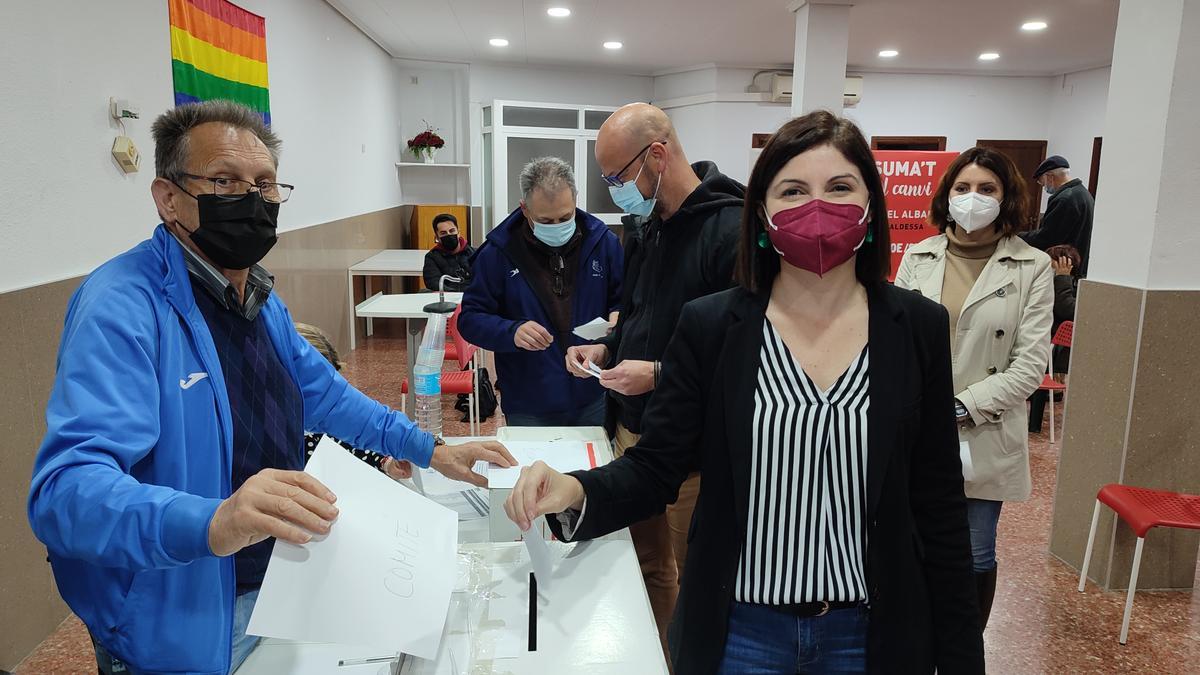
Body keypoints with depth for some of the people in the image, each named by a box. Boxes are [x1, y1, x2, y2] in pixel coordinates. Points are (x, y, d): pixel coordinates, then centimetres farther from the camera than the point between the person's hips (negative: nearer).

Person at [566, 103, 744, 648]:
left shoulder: (731, 231, -18)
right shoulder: (645, 230, 10)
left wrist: (661, 374, -22)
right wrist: (608, 348, 3)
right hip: (633, 430, 8)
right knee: (643, 563, 22)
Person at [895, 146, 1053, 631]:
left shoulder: (1031, 268, -4)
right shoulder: (917, 257, 3)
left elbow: (1031, 363, -8)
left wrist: (963, 407, -16)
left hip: (985, 436, -2)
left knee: (976, 556, 10)